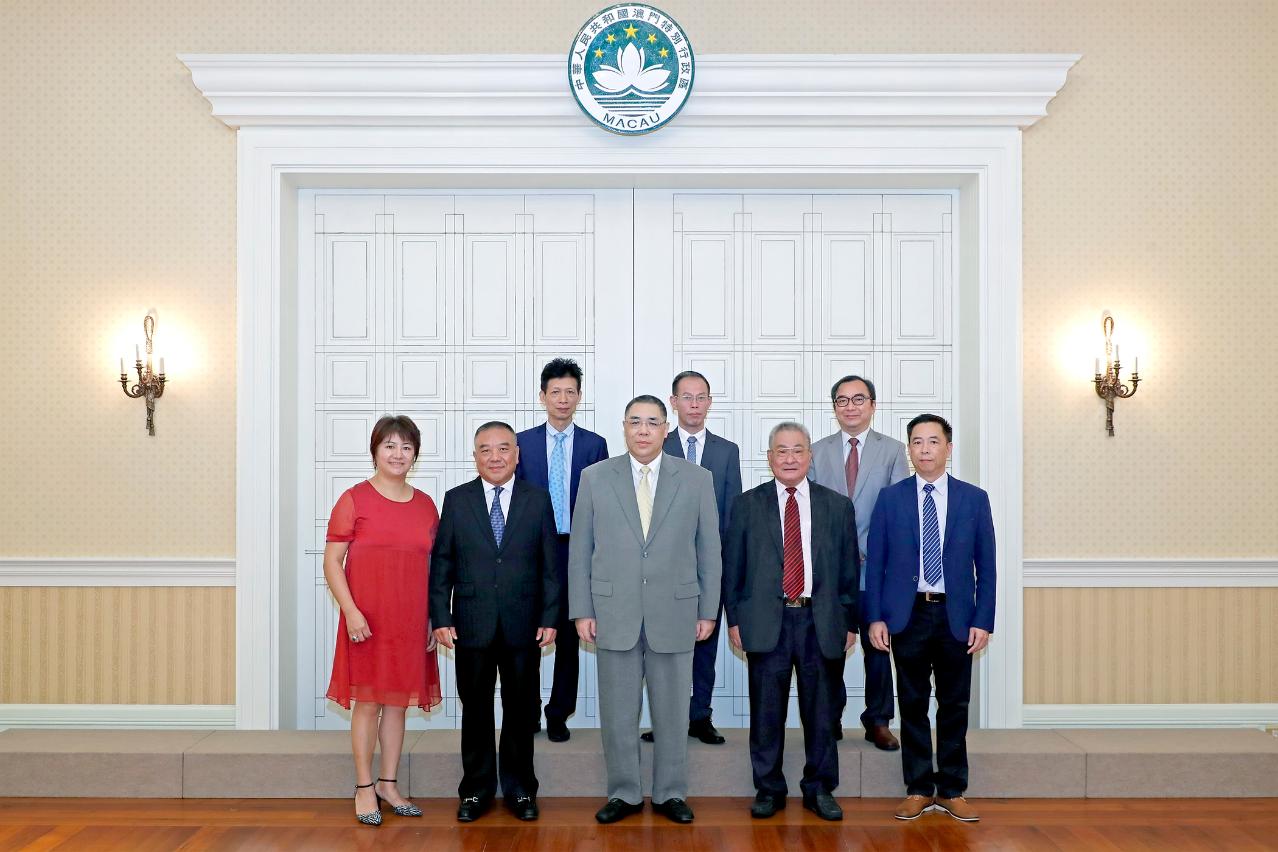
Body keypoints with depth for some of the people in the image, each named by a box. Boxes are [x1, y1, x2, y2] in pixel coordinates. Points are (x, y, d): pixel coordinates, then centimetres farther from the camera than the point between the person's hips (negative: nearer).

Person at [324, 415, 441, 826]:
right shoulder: (354, 499, -4)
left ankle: (389, 785, 24)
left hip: (411, 621, 4)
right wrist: (350, 610, -15)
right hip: (367, 619, -4)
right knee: (368, 700, 3)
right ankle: (365, 788, 17)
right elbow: (332, 561, -6)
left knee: (397, 701, 12)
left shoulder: (426, 505, 9)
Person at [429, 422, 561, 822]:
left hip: (523, 626, 0)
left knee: (520, 711, 10)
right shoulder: (456, 499, 3)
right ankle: (476, 790, 24)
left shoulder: (538, 500, 3)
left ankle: (520, 789, 24)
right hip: (472, 625, 0)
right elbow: (441, 564, 2)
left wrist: (549, 618, -3)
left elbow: (550, 565, 2)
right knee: (476, 711, 10)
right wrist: (441, 618, -5)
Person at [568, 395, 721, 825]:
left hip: (674, 613, 0)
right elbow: (579, 550, 3)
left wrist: (708, 610, 3)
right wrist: (581, 611, -1)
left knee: (672, 711, 9)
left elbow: (709, 550, 4)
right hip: (614, 614, 0)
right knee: (617, 712, 8)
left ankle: (670, 793, 25)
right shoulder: (595, 478, 2)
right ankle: (623, 793, 24)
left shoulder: (697, 479, 1)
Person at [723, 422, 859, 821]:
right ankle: (769, 789, 21)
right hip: (765, 622, -1)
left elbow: (849, 570, 9)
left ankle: (820, 789, 24)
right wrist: (734, 619, 0)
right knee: (766, 712, 6)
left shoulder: (838, 506, 7)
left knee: (820, 710, 9)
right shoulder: (748, 505, 4)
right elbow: (732, 567, 5)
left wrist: (850, 622, 6)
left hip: (821, 621, 1)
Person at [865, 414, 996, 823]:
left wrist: (983, 621, -3)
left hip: (956, 616, 1)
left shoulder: (974, 499, 3)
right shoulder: (891, 498, 2)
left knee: (954, 705, 8)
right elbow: (875, 562, 1)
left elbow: (985, 565, 3)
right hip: (908, 615, 0)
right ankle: (918, 789, 19)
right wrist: (875, 617, -5)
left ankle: (951, 790, 21)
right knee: (913, 704, 7)